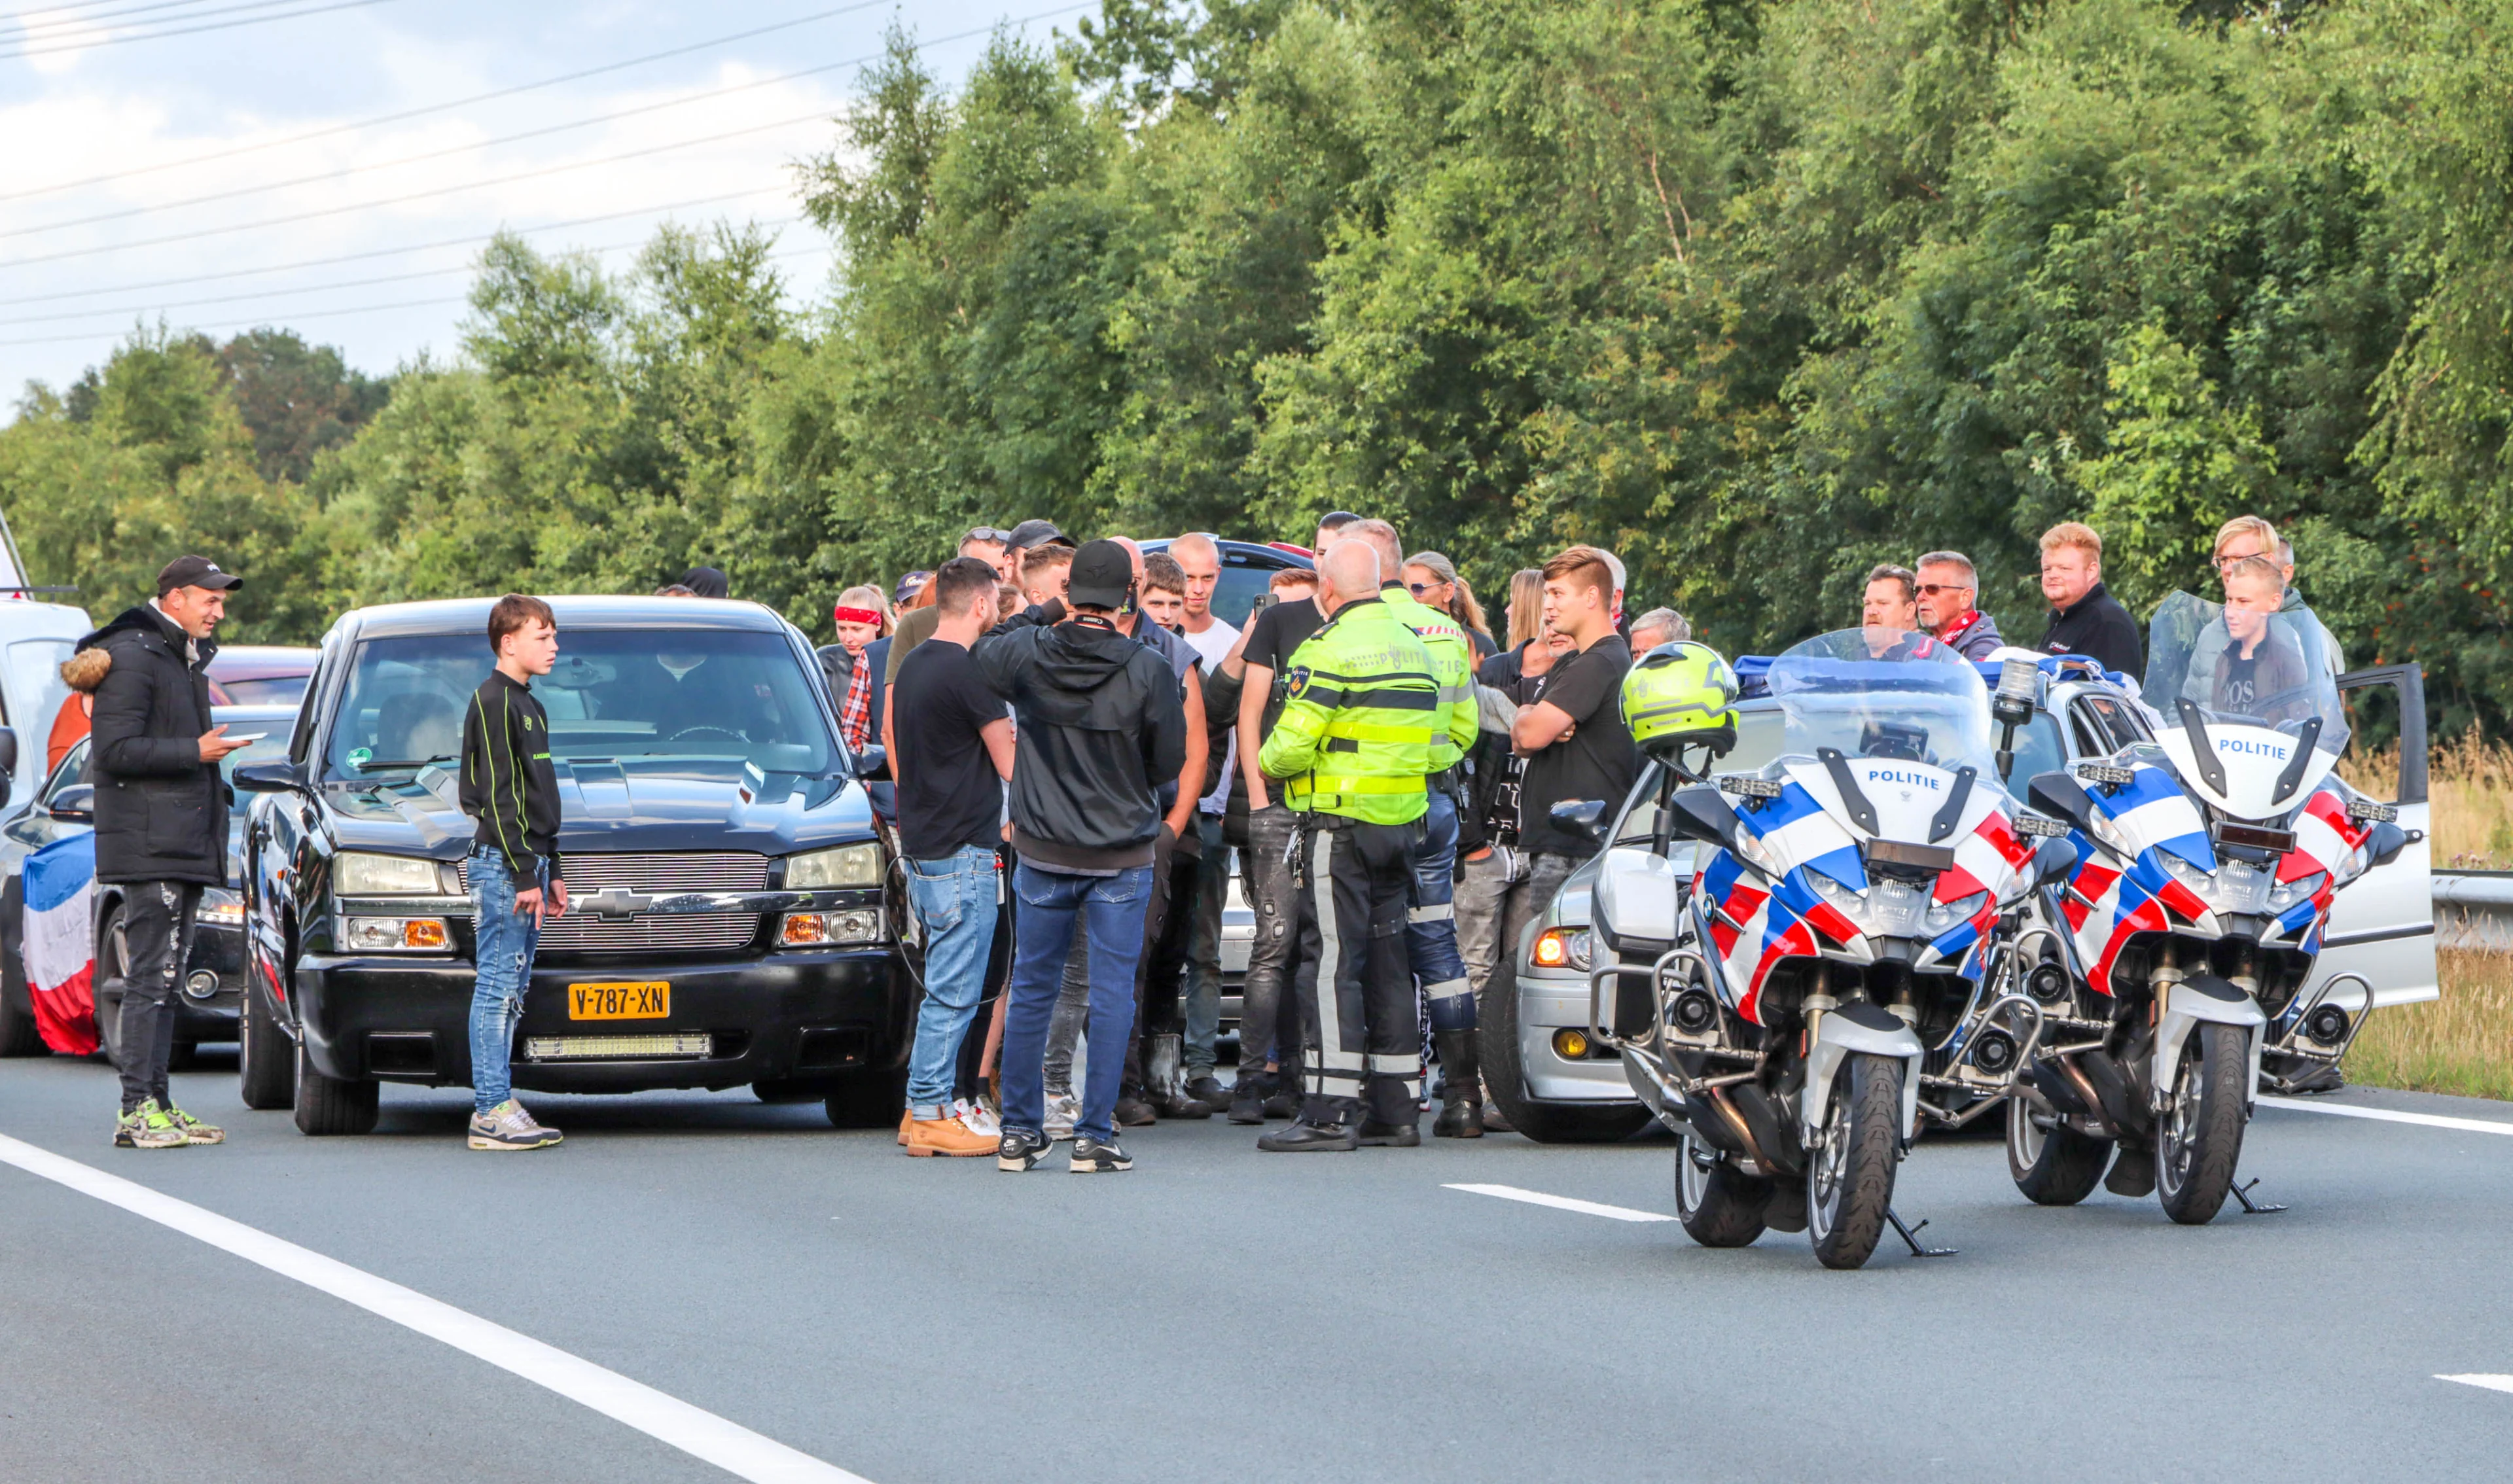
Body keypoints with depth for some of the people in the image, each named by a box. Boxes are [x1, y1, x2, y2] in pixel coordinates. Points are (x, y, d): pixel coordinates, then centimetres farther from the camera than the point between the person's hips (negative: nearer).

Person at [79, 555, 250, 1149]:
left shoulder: (188, 655, 19)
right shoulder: (131, 656, -11)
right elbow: (116, 750, -17)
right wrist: (195, 752, -17)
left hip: (186, 846, 10)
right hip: (150, 847, -10)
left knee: (165, 978, 10)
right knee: (150, 977, -11)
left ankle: (158, 1104, 12)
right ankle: (138, 1110, -11)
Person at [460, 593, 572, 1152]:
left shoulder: (528, 706, 19)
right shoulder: (493, 701, -11)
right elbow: (498, 796, -16)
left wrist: (551, 871, 21)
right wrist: (524, 874, -19)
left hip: (527, 862, 10)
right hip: (501, 861, -10)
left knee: (512, 989, 9)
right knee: (498, 985, -9)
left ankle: (497, 1107, 10)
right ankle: (493, 1111, -10)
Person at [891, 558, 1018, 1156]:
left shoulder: (914, 665, 12)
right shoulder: (969, 673, -16)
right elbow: (1010, 764, -13)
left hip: (922, 846, 9)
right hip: (963, 850, -9)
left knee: (945, 988, 15)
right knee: (953, 992, -5)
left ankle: (924, 1107, 18)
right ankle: (931, 1115, -3)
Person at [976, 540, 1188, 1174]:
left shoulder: (1027, 653, -8)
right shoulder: (1147, 670, -14)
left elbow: (981, 656, 14)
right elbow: (1170, 760, -5)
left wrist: (1041, 614, 15)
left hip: (1043, 853, 2)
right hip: (1122, 858, -2)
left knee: (1031, 990, 12)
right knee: (1112, 995, 3)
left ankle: (1019, 1131, 13)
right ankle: (1094, 1136, 0)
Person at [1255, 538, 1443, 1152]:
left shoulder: (1330, 648, -13)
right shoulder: (1413, 646, 13)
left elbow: (1292, 744, -16)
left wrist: (1265, 762, 4)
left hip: (1340, 822, -8)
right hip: (1404, 822, 8)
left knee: (1331, 963, -6)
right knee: (1388, 963, 12)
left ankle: (1329, 1113, -10)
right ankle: (1397, 1110, 13)